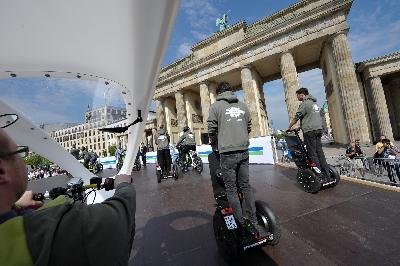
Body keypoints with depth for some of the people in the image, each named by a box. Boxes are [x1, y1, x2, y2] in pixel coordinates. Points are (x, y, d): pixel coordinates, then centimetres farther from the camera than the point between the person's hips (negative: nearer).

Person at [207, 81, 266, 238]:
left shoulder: (216, 106, 0)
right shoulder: (243, 105, 13)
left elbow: (212, 129, -2)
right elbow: (249, 127, 16)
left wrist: (214, 143, 16)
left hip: (227, 153, -5)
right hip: (244, 151, 5)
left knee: (231, 189, 7)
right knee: (245, 186, 15)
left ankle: (243, 224, 16)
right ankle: (253, 221, 24)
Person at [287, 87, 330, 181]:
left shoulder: (304, 104, -7)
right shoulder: (314, 103, 21)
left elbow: (296, 118, -8)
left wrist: (289, 127, 2)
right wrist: (301, 126, 30)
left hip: (310, 131, -9)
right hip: (318, 129, 9)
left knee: (312, 154, -4)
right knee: (319, 152, 9)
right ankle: (326, 174, 12)